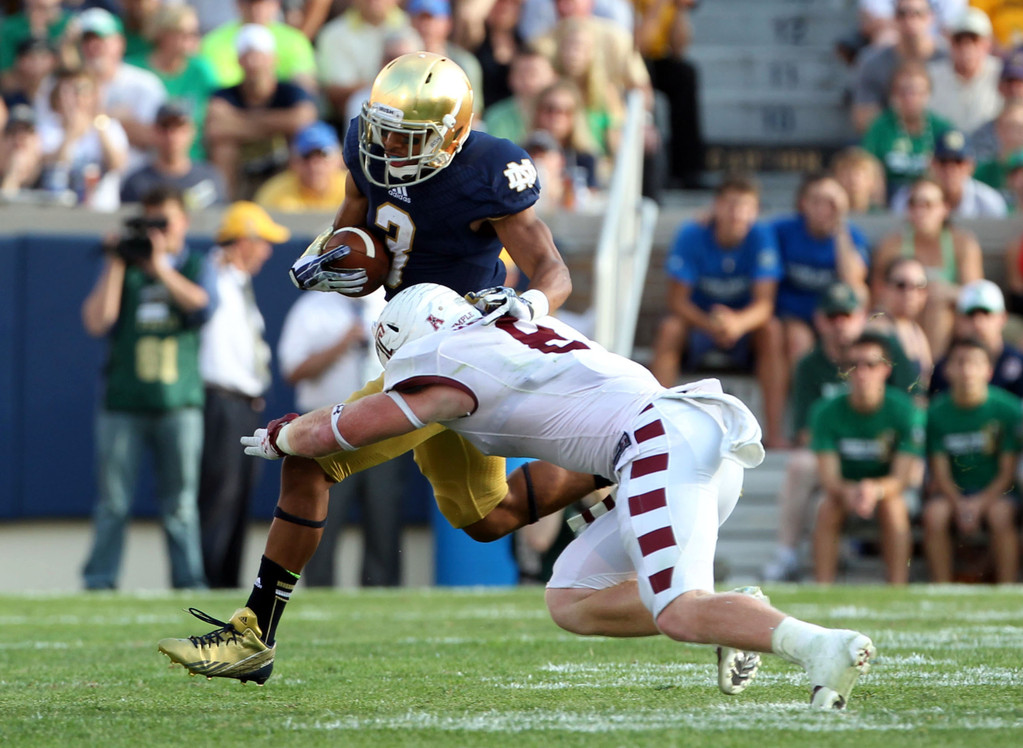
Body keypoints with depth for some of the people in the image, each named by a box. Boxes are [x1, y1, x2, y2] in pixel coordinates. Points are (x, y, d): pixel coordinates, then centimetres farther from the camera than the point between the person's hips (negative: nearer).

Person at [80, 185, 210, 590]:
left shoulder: (196, 266, 12)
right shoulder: (123, 267, 10)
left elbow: (200, 304, -11)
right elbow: (97, 322, -4)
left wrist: (159, 266, -12)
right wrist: (116, 264, -6)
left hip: (179, 404, 0)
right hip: (122, 404, 0)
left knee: (180, 503, 1)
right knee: (112, 502, -2)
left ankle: (189, 582, 2)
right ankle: (98, 582, -1)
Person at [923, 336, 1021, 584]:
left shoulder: (1008, 409, -4)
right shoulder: (938, 412, 0)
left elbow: (1008, 471, -5)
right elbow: (940, 472, -1)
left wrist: (981, 503, -20)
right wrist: (959, 505, -19)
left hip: (995, 491, -2)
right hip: (954, 493, 2)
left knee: (1001, 513, -34)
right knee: (934, 513, -30)